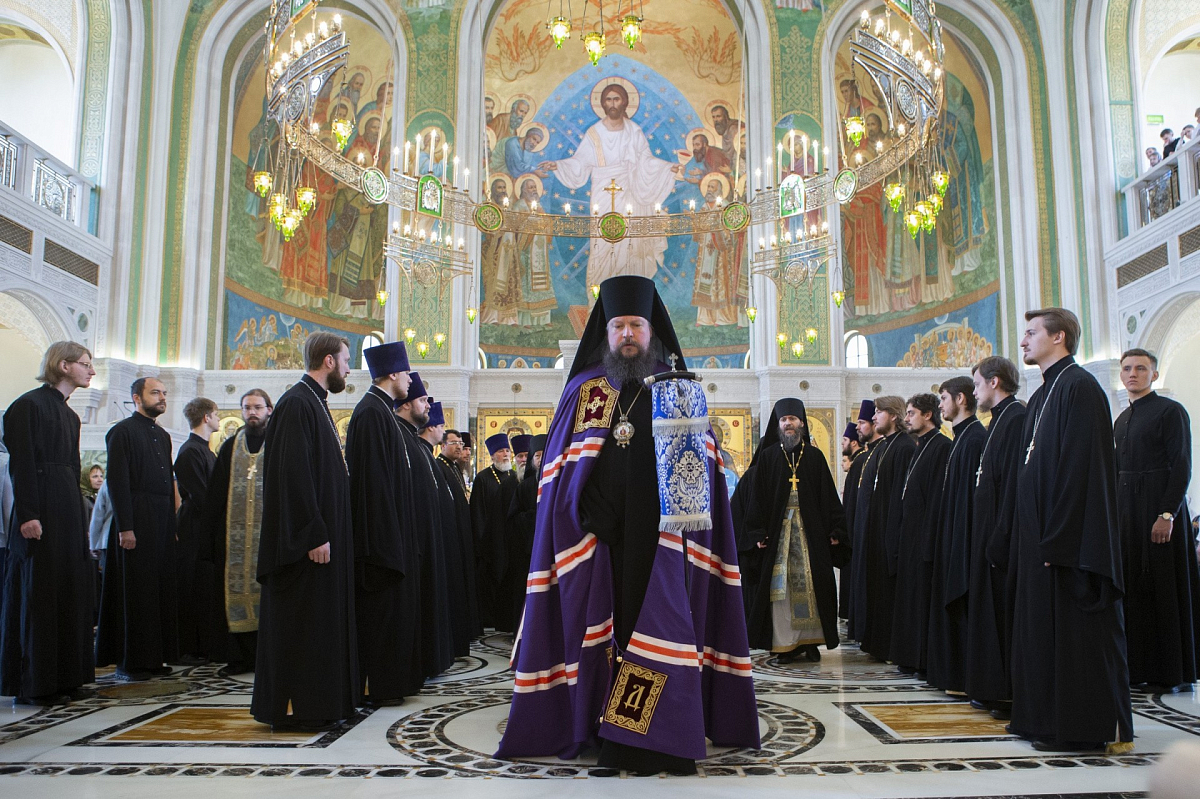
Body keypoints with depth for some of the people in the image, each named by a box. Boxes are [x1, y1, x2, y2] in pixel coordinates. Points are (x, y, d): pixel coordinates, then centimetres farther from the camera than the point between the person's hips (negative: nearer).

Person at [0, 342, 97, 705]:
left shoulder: (69, 415, 18)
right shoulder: (30, 405, -8)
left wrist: (80, 519, 16)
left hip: (69, 511, 9)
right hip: (41, 512, -9)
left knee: (70, 592, 10)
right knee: (39, 594, -3)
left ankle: (66, 677, 17)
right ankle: (35, 684, 4)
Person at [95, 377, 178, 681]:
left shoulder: (163, 436, 18)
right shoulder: (122, 431, -4)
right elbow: (117, 482, -11)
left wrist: (173, 524, 13)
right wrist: (125, 527, -17)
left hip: (163, 520, 7)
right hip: (136, 521, -7)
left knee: (161, 589, 7)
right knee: (135, 591, -3)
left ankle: (154, 656, 14)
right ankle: (128, 661, 5)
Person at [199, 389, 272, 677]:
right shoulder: (230, 447, 14)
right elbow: (215, 495, 12)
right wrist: (210, 535, 4)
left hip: (269, 533, -3)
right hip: (234, 534, 3)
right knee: (236, 592, 3)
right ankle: (241, 655, 11)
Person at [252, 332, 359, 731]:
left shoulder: (314, 403, 16)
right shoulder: (297, 403, -15)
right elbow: (294, 474, -22)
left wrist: (325, 531, 18)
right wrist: (314, 535, -23)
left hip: (322, 533, 10)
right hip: (307, 538, -10)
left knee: (321, 619, 13)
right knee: (302, 621, -4)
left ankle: (321, 703, 21)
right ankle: (297, 709, 5)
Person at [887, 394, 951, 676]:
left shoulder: (942, 446, -11)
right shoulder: (920, 448, 18)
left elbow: (939, 497, -19)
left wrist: (929, 539, -23)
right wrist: (898, 540, 16)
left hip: (924, 535, -10)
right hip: (909, 536, 10)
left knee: (923, 597, -5)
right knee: (909, 596, 11)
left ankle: (928, 660, 2)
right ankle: (911, 657, 18)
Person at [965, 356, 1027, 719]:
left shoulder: (1016, 417, -14)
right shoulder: (1001, 418, 16)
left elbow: (1015, 481, -21)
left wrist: (1001, 537, -23)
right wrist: (991, 536, 15)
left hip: (1003, 534, -10)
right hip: (989, 532, 10)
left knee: (1006, 611, -4)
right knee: (991, 607, 13)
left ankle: (1014, 694, 4)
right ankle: (996, 689, 21)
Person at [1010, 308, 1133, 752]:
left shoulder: (1079, 387, -13)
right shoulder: (1044, 394, 17)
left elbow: (1082, 468, -19)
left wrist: (1057, 540, -22)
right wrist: (1038, 536, 16)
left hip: (1071, 539, -10)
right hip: (1044, 537, 10)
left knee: (1076, 633, -2)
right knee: (1047, 628, 13)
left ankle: (1084, 730, 7)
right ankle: (1048, 718, 23)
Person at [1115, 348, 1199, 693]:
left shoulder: (1171, 411, -6)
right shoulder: (1121, 419, 16)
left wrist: (1167, 514, -20)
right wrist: (1113, 514, 12)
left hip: (1159, 508, -7)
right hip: (1126, 510, 7)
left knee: (1164, 588, -3)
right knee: (1134, 588, 8)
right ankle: (1141, 667, 14)